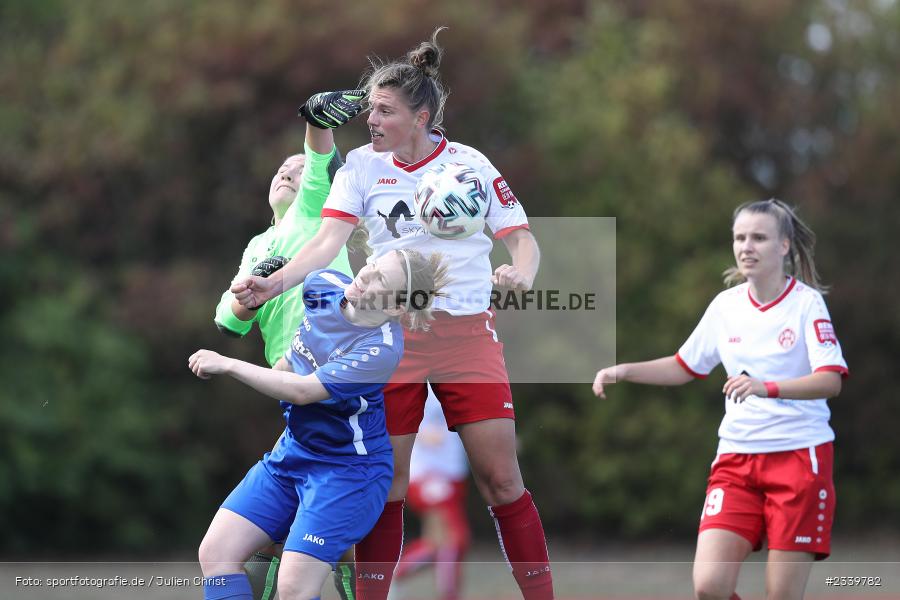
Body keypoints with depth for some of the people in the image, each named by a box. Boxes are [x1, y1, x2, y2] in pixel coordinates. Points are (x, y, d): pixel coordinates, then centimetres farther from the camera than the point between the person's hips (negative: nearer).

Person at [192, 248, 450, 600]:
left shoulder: (381, 348, -28)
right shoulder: (325, 286, -8)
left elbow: (303, 391, -30)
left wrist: (227, 365, -25)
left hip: (347, 469, -8)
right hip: (292, 449, 8)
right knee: (215, 553, -4)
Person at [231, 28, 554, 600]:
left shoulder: (471, 164, -1)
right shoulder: (362, 166, 2)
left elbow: (522, 237, 1)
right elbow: (330, 241, -8)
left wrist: (520, 274, -21)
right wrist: (270, 284, -23)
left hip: (468, 333, -1)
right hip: (390, 334, 1)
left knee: (503, 480, -5)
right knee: (386, 484, -1)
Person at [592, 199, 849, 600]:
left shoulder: (806, 302, -7)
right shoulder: (726, 304, 7)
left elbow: (831, 381, -18)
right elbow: (683, 367, 21)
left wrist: (766, 387, -33)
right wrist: (623, 371, 7)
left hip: (799, 456, -4)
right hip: (737, 457, 4)